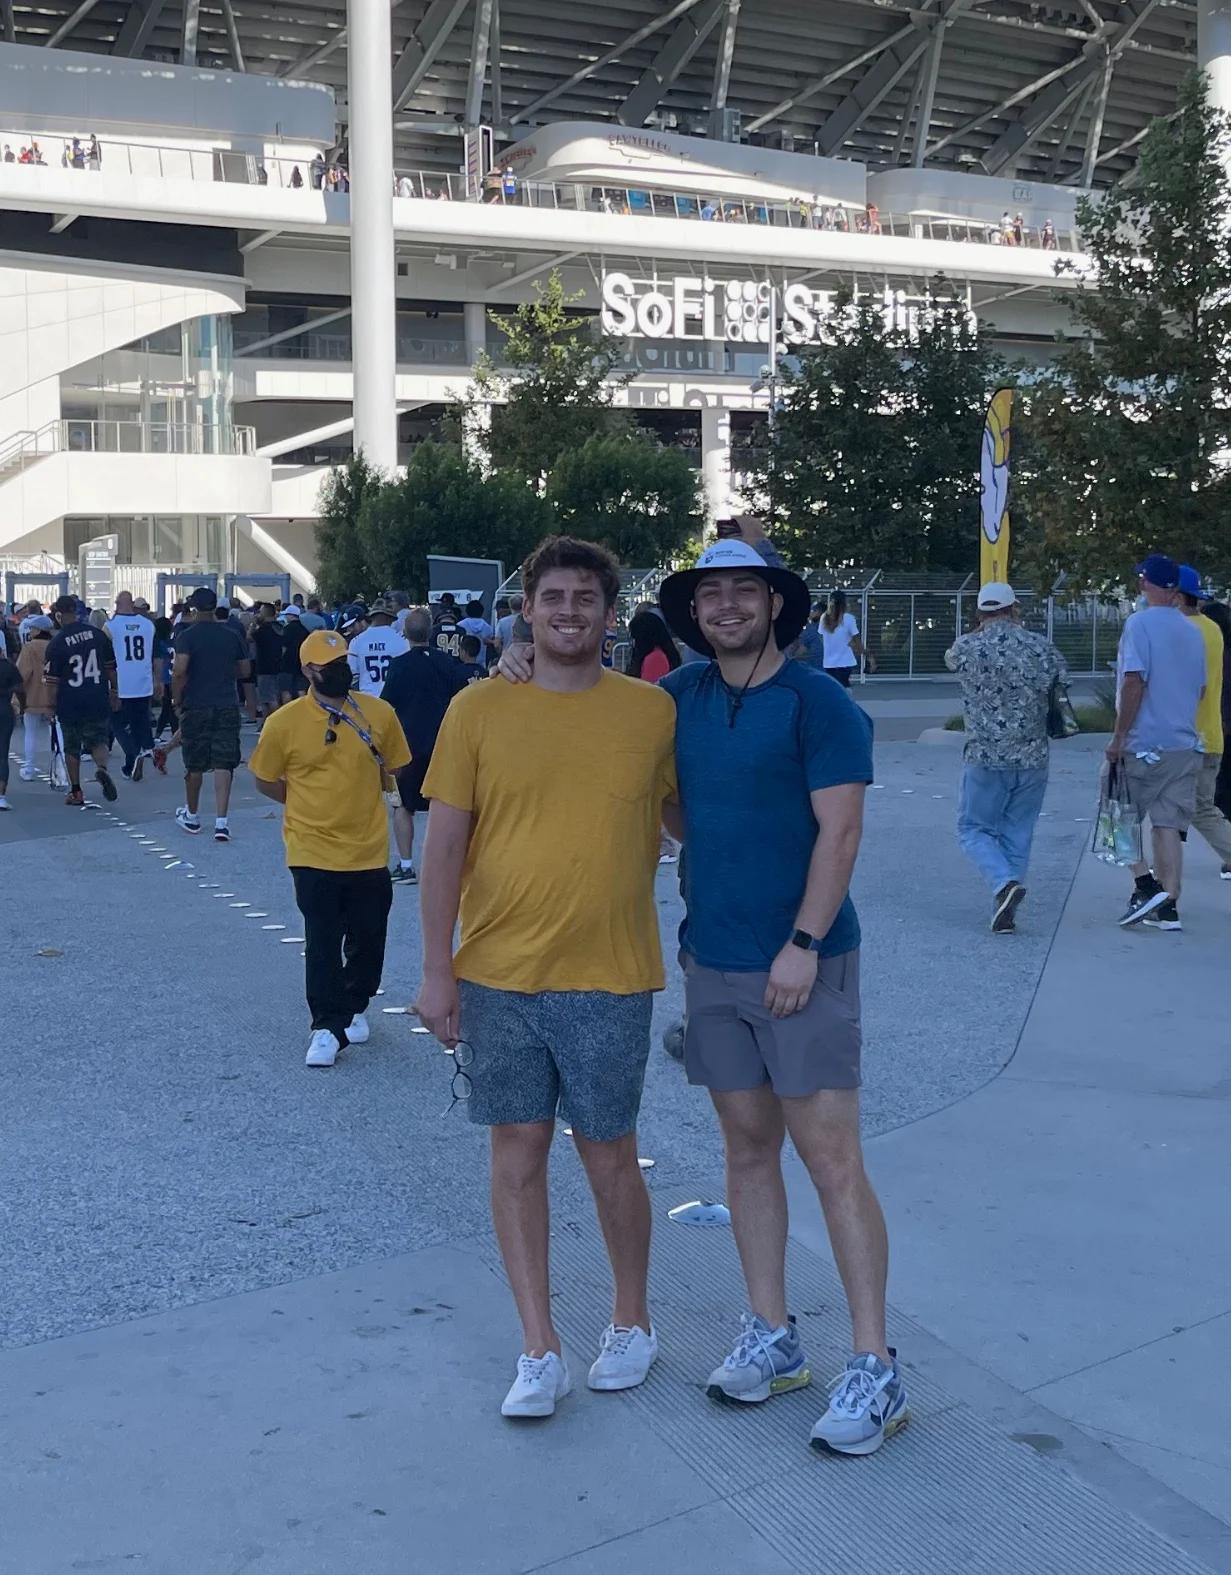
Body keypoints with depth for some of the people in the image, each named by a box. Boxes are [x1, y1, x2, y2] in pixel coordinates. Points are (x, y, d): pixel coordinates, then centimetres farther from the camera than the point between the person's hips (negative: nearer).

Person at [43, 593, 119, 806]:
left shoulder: (56, 644, -10)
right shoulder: (97, 634, 0)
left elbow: (53, 681, -7)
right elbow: (111, 667, 7)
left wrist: (52, 705, 4)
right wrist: (113, 693, 18)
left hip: (70, 703, -2)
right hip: (98, 700, 2)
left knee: (72, 748, 11)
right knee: (98, 740, 12)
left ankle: (76, 792, 16)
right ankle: (102, 768, -19)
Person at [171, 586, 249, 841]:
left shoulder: (187, 635, -7)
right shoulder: (231, 635, 5)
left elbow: (179, 671, -17)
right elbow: (244, 671, 12)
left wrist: (177, 701, -5)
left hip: (196, 707, -2)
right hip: (227, 706, 2)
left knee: (195, 764, 13)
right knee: (223, 764, -1)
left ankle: (191, 815, 29)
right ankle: (221, 822, -10)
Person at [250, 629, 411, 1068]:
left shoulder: (379, 713, -3)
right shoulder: (284, 723, -8)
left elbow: (392, 770, 11)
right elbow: (266, 780, 4)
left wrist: (355, 798, 8)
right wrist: (310, 802, 6)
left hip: (368, 850, 2)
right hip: (314, 852, -2)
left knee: (368, 940, 12)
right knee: (322, 943, 2)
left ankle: (354, 1008, 35)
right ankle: (327, 1028, 12)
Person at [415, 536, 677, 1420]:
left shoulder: (653, 711, -1)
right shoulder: (478, 710, -1)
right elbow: (446, 843, 0)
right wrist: (437, 970, -3)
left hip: (608, 978, -1)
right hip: (498, 976, 1)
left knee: (609, 1154, 9)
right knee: (518, 1153, 7)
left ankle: (632, 1321, 31)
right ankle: (540, 1350, 19)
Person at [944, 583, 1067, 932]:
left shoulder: (967, 648, -6)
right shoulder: (1043, 648, 0)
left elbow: (950, 658, 16)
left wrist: (980, 632, 31)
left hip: (985, 757, -3)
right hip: (1033, 758, 3)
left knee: (974, 828, 10)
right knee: (1018, 835, 12)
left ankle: (1005, 883, -15)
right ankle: (1005, 912, 15)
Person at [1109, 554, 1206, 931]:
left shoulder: (1140, 623, -9)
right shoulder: (1192, 631, 12)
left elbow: (1134, 683, -16)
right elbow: (1200, 688, 18)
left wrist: (1118, 737, -11)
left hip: (1145, 744, -6)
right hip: (1185, 745, 6)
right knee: (1167, 825, 6)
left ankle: (1146, 886, -5)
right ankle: (1168, 907, 4)